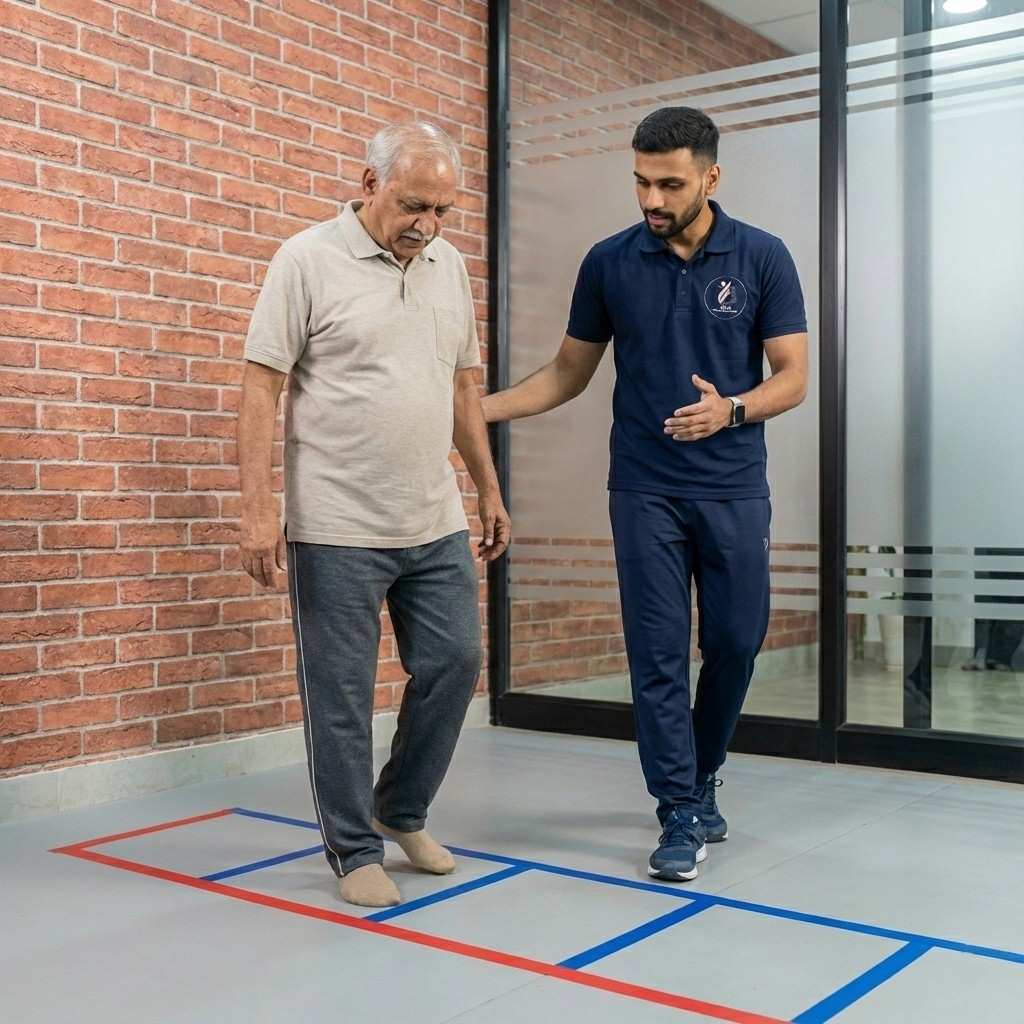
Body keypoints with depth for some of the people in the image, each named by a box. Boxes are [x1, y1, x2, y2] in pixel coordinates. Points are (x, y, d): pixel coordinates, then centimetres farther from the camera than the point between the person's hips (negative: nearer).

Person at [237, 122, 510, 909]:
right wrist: (258, 509, -16)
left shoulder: (448, 265, 10)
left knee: (454, 662, 9)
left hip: (436, 523, 6)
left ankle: (402, 810, 30)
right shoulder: (309, 260, -7)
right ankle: (355, 849, 19)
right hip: (338, 528, -5)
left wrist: (489, 491, 16)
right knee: (341, 695, 3)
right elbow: (261, 388, -9)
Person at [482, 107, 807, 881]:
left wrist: (730, 409, -24)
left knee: (735, 644, 7)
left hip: (734, 490, 0)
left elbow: (793, 377, -4)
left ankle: (701, 778, 32)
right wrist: (480, 408, -5)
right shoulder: (609, 262, 0)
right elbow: (569, 373, 8)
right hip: (645, 491, 0)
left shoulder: (763, 258, -4)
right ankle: (683, 814, 12)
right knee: (658, 654, 0)